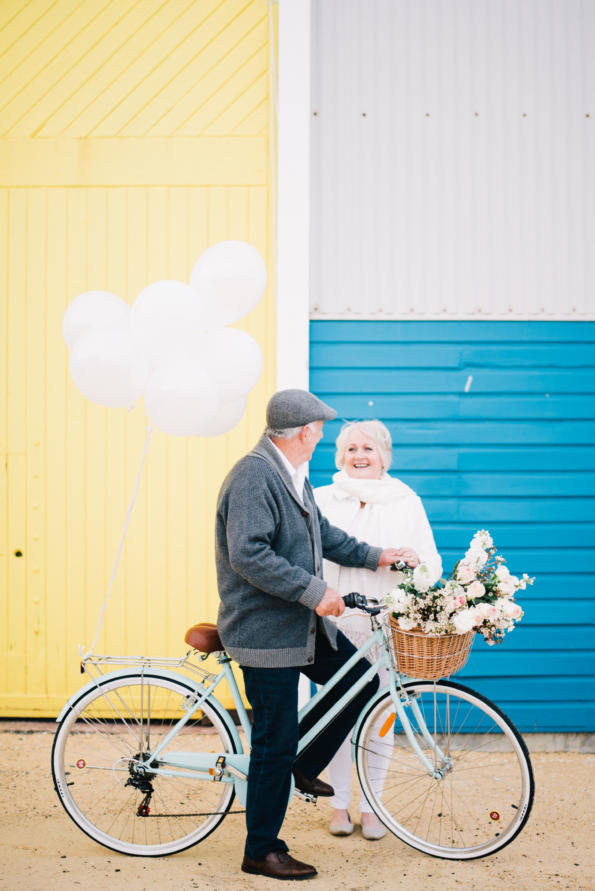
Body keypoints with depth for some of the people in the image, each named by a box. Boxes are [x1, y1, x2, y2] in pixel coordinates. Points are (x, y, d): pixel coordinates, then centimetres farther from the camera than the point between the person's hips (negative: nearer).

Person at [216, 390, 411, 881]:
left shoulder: (293, 473, 11)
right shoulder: (254, 476, -21)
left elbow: (322, 535, 25)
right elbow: (249, 555, -30)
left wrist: (372, 556, 28)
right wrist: (314, 591, -29)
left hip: (304, 624, 9)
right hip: (265, 632, -9)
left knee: (360, 679, 11)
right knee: (275, 742, -1)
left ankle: (302, 767, 27)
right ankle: (261, 851, 14)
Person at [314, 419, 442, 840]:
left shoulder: (406, 501, 10)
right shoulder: (321, 499, 8)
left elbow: (433, 564, 9)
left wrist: (415, 559, -14)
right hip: (335, 621, 0)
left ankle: (371, 806, 17)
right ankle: (339, 804, 19)